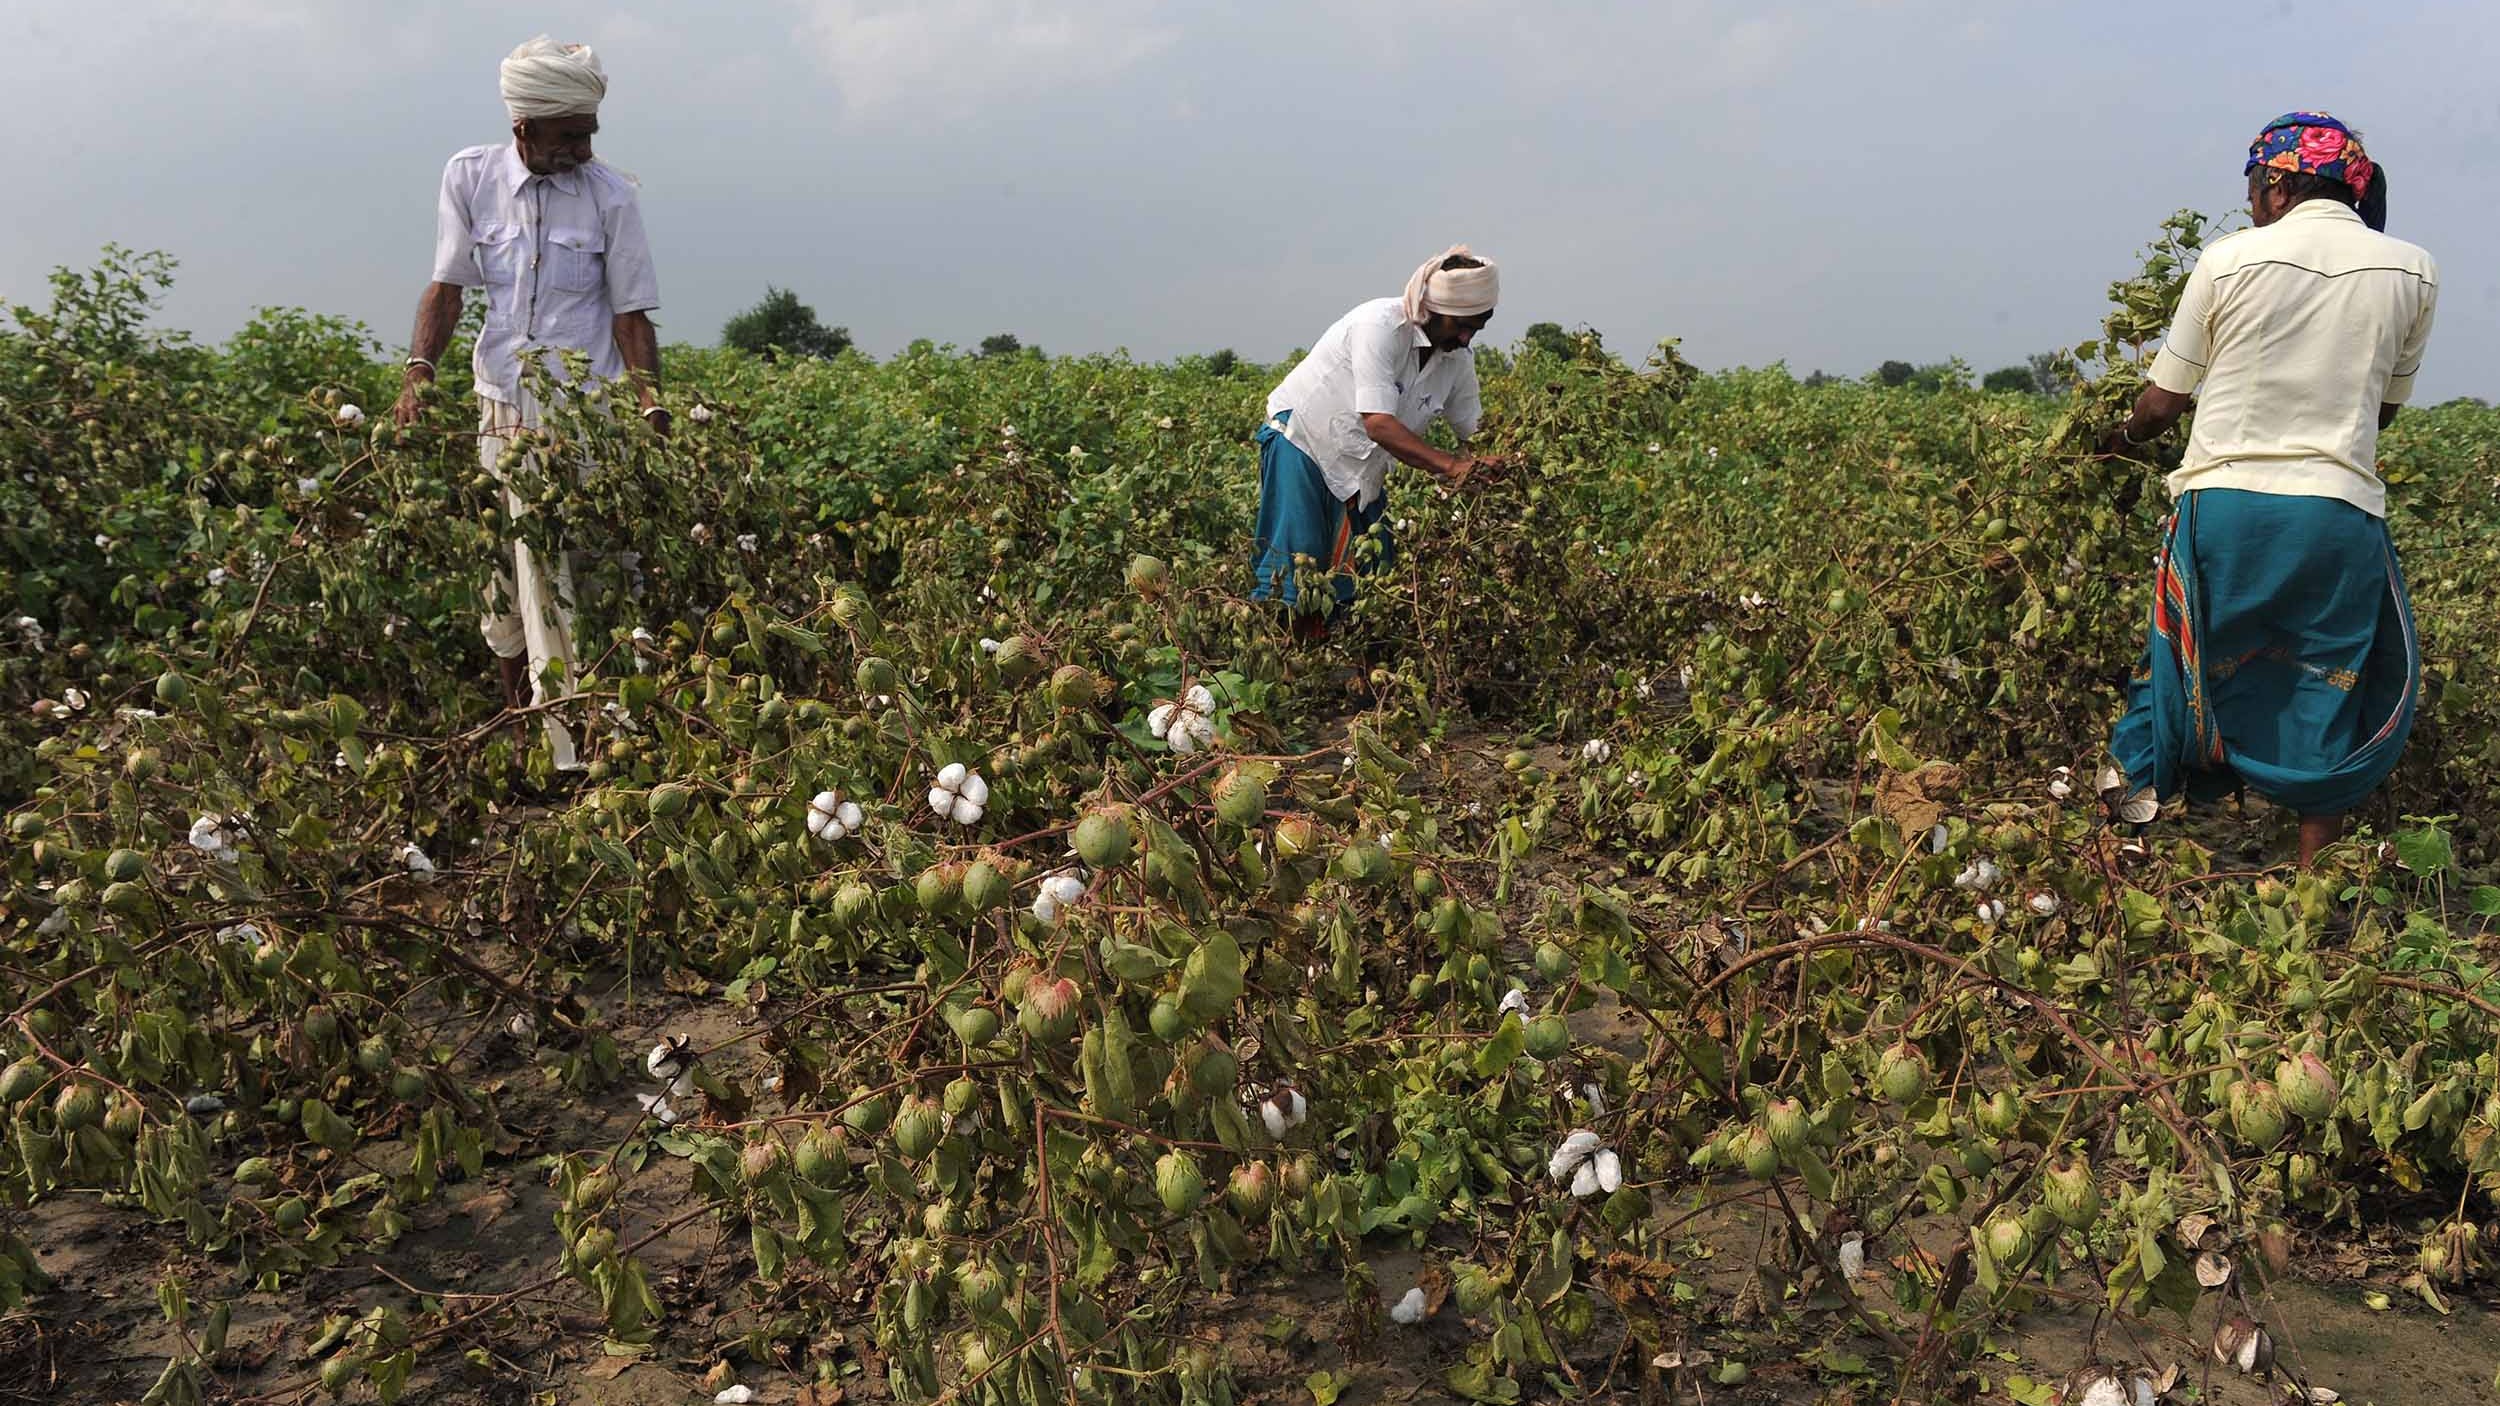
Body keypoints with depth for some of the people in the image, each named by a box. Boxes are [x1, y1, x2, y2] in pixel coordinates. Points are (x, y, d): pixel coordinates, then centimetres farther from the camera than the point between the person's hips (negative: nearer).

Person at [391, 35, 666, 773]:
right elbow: (447, 285, 4)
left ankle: (567, 755, 0)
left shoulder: (610, 196, -4)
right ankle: (515, 719, 25)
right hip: (502, 411, 3)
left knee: (558, 584, -5)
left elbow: (631, 315, -2)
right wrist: (418, 370, -10)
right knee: (505, 577, 8)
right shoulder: (469, 176, 2)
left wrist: (654, 414, -11)